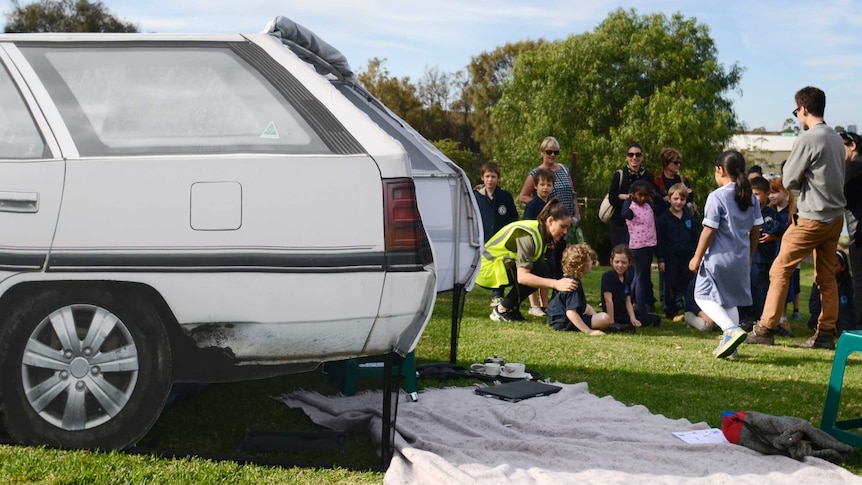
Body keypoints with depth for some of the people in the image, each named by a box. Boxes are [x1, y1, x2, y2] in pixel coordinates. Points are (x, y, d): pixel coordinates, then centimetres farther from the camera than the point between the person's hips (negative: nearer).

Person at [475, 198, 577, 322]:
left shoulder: (541, 232, 2)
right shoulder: (528, 236, -26)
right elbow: (522, 277, -36)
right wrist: (556, 284, -42)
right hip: (488, 267, -9)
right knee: (540, 270, -22)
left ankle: (512, 308, 5)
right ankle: (502, 310, -11)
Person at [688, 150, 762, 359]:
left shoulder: (717, 197, -14)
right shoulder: (750, 197, 5)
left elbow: (709, 231, -15)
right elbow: (756, 229, 10)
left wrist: (697, 257, -6)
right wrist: (749, 255, 22)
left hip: (719, 257, -7)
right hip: (740, 259, 7)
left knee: (703, 296, 5)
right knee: (730, 300, 19)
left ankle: (731, 329, -15)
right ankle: (729, 342, 18)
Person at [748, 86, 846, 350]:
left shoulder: (807, 139, -16)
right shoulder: (836, 138, 9)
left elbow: (789, 180, -13)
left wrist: (792, 169, 7)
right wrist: (807, 175, 5)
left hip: (811, 218, -8)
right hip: (835, 216, 8)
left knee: (780, 270, -1)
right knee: (826, 276, 11)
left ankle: (766, 329, 0)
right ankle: (825, 333, 12)